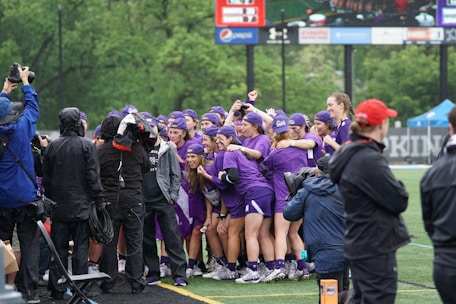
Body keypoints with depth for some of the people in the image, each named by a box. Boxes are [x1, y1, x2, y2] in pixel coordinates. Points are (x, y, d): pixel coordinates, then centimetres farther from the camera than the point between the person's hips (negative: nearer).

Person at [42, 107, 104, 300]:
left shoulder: (52, 146, 2)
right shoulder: (87, 146, -7)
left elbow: (46, 177, 8)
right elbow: (93, 176, -9)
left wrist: (49, 200, 17)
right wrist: (98, 199, -2)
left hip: (58, 206, 3)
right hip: (81, 205, -3)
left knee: (59, 248, 7)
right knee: (81, 248, 2)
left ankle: (57, 289, 7)